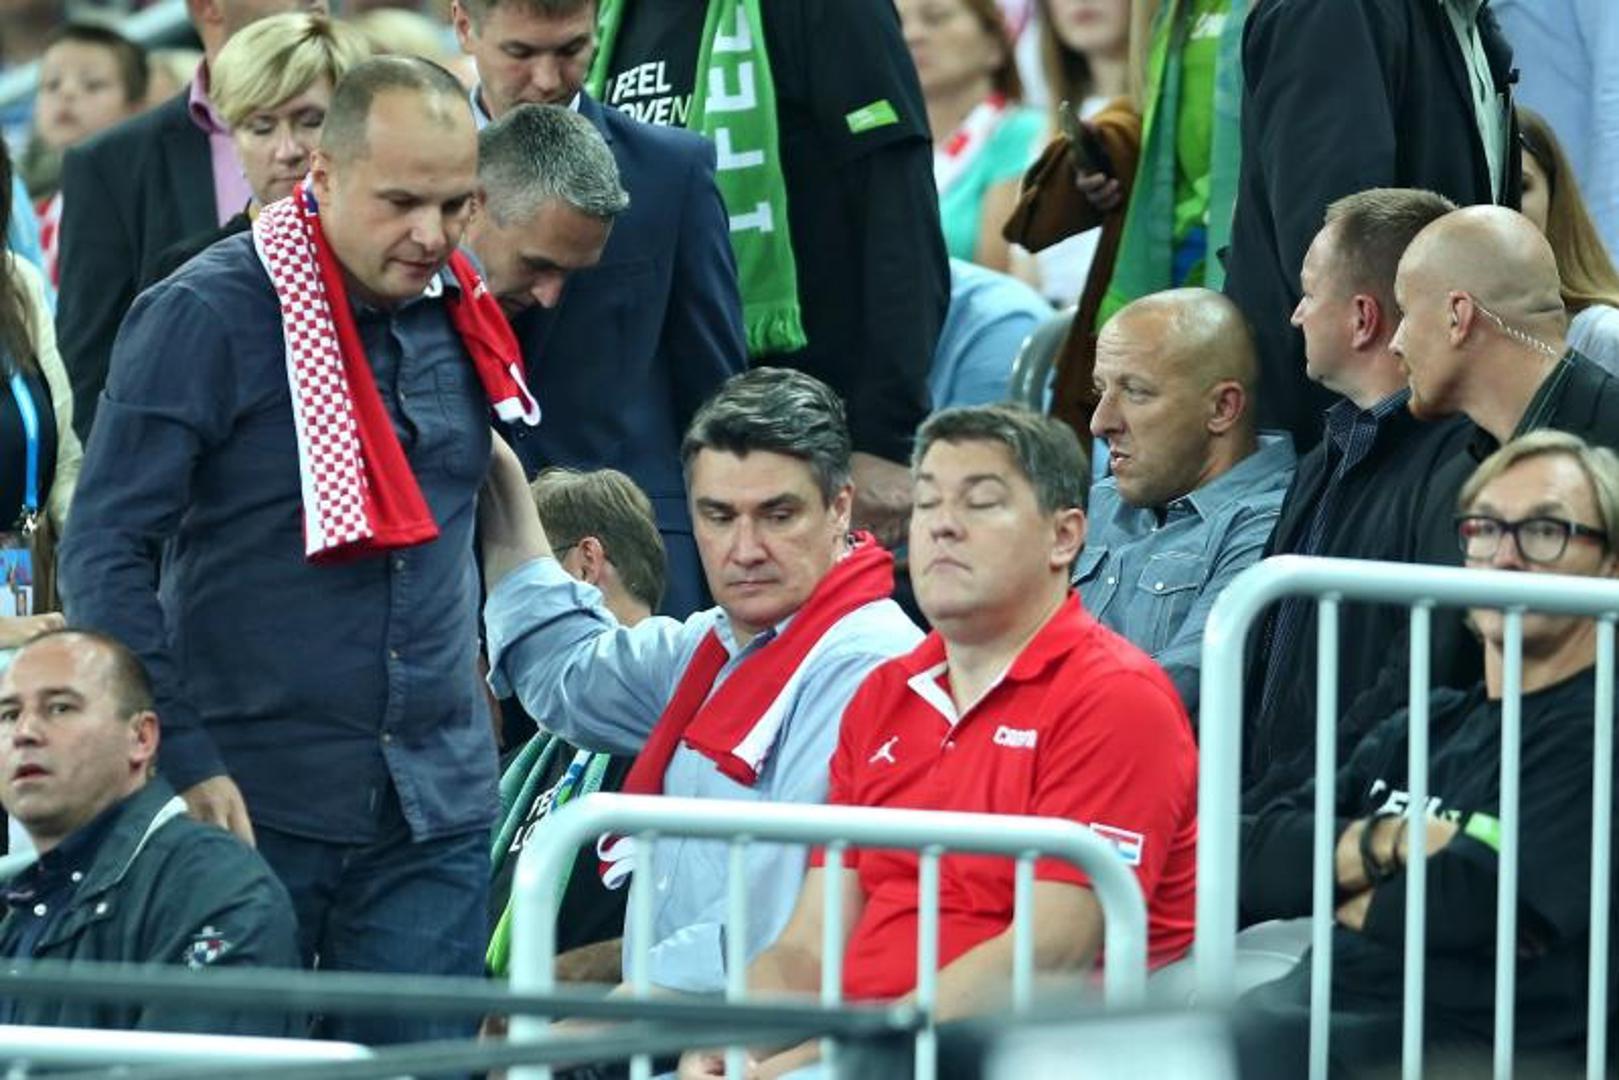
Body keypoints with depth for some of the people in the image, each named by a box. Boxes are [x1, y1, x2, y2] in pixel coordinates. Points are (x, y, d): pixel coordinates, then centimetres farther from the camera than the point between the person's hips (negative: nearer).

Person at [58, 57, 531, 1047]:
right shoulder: (206, 317, -9)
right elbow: (105, 555, -11)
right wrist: (183, 767, -15)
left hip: (436, 811, 4)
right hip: (252, 805, -4)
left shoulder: (464, 316, 8)